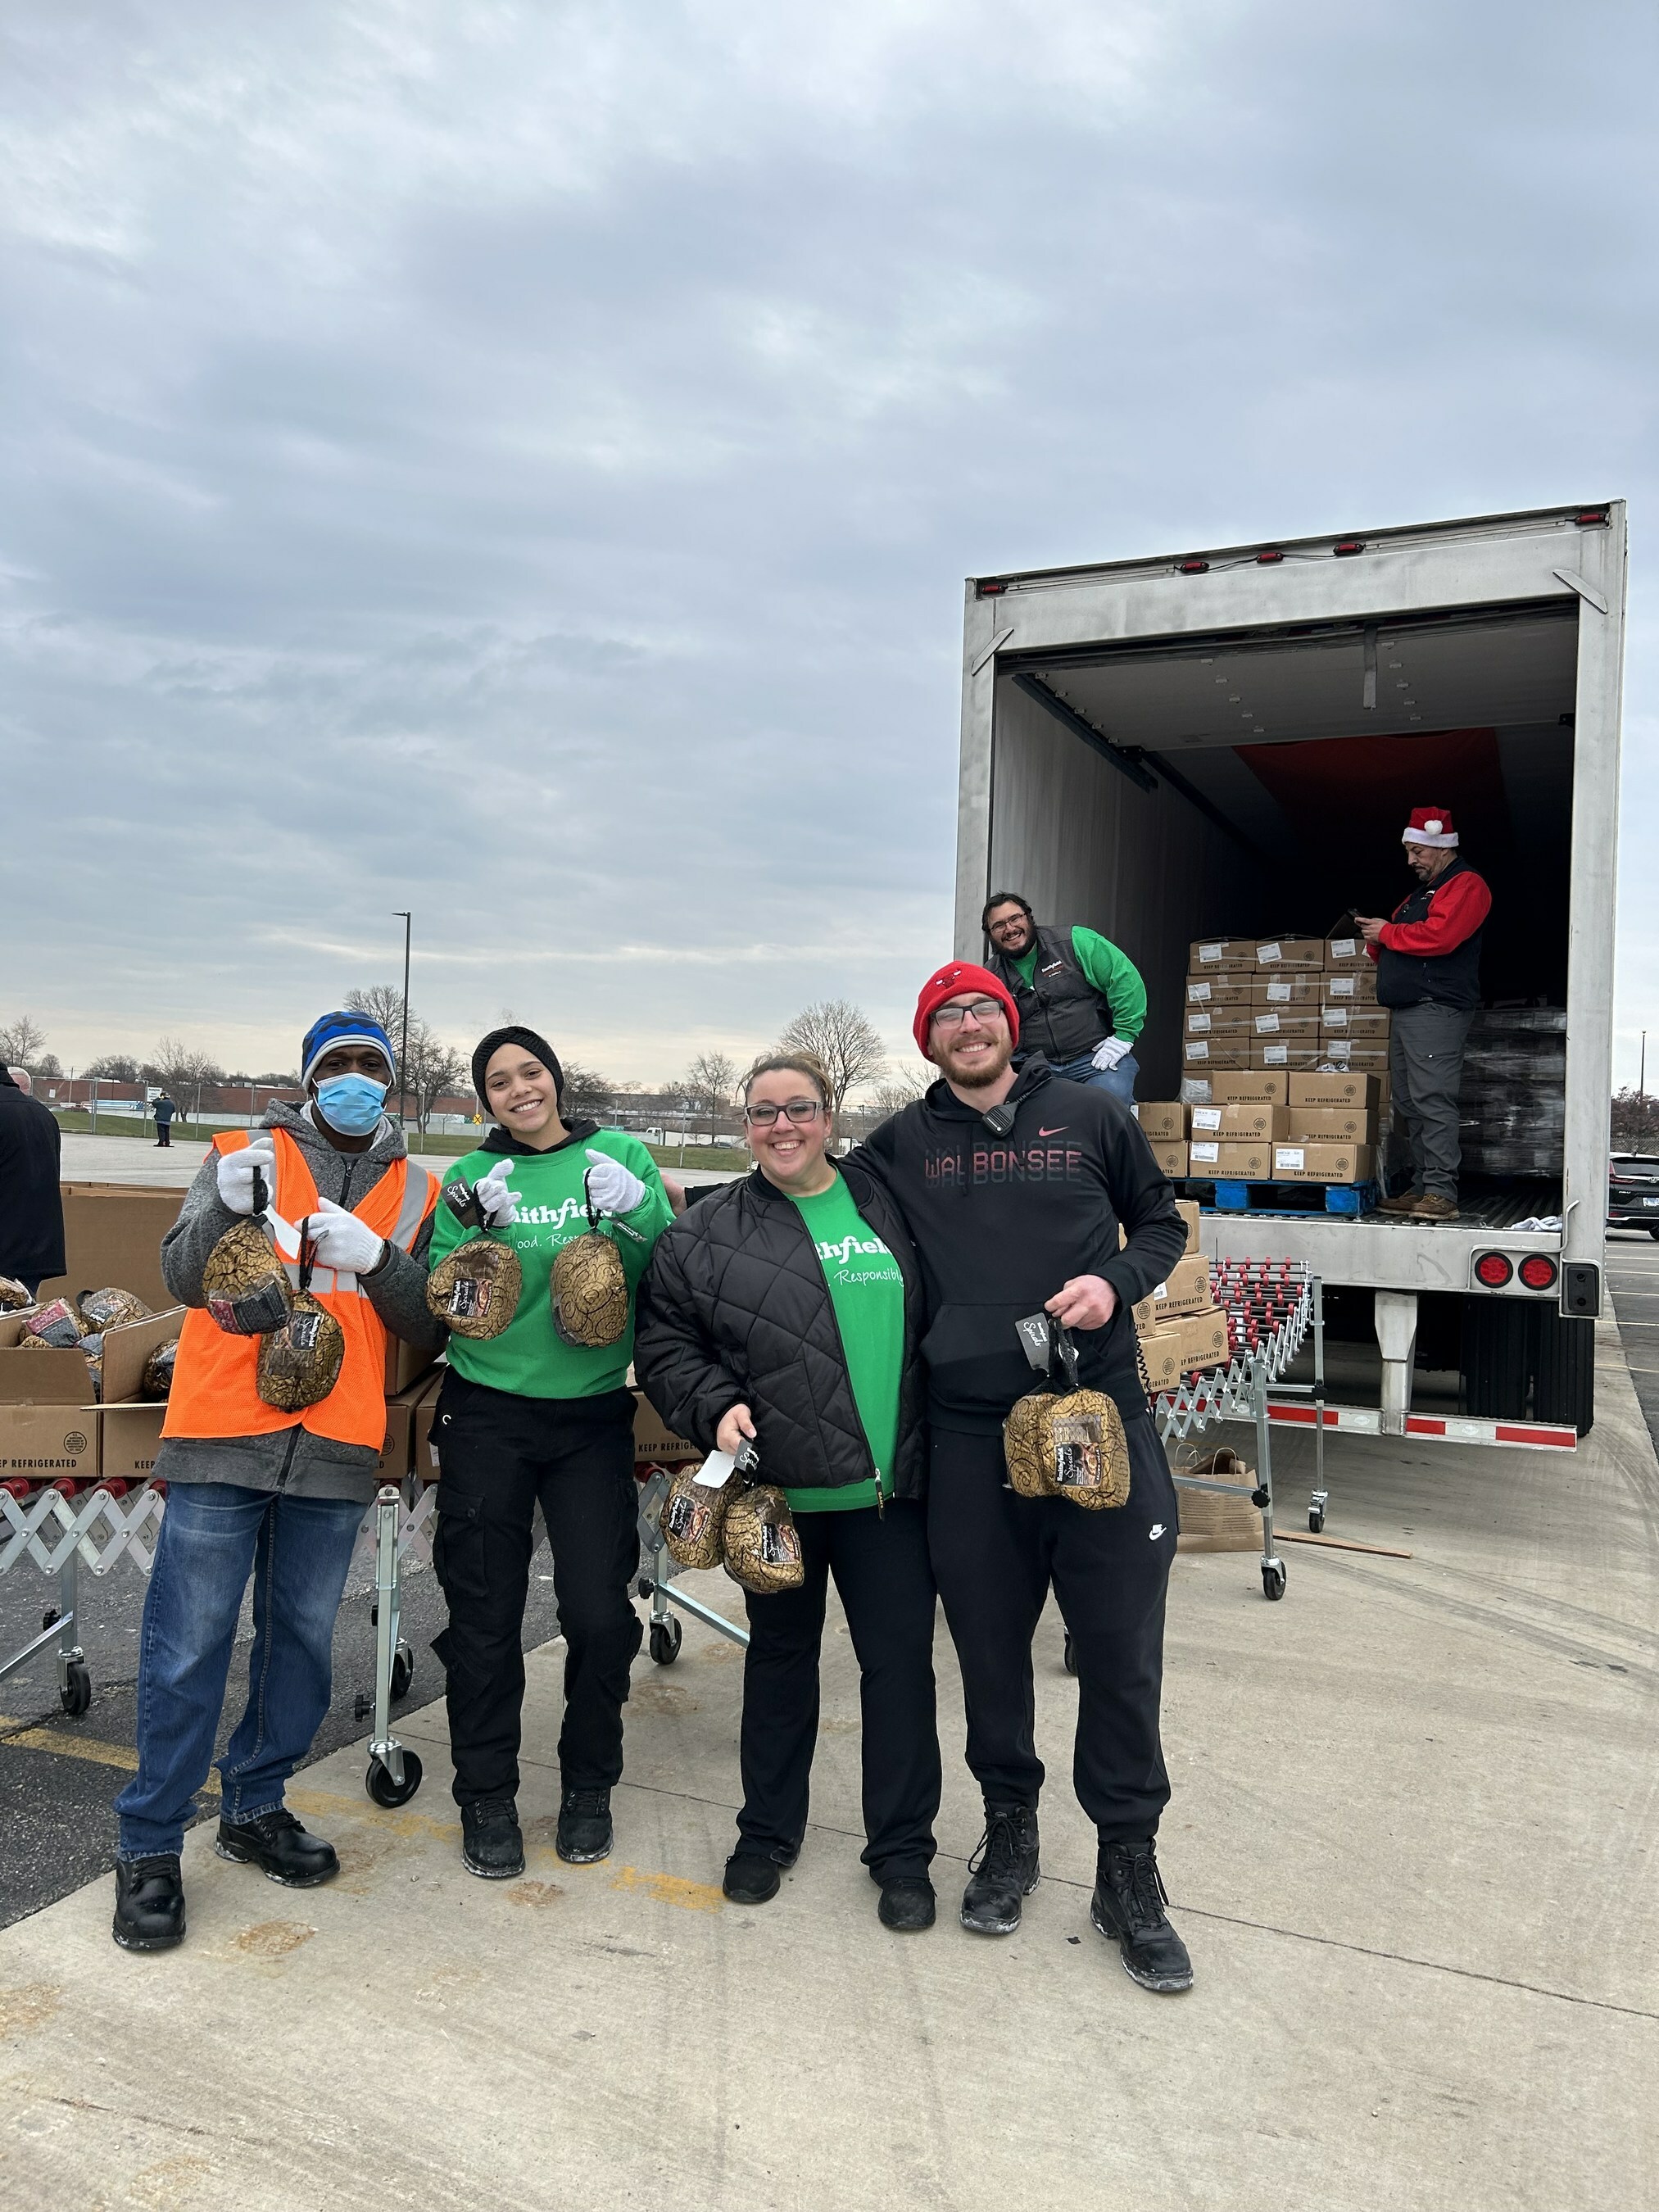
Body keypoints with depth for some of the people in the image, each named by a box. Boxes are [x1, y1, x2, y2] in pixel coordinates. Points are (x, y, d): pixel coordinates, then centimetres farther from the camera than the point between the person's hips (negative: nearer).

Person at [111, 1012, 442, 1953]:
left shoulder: (417, 1191, 9)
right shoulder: (245, 1155, 5)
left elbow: (429, 1329, 4)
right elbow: (185, 1277, -5)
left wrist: (375, 1258, -14)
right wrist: (227, 1207, -24)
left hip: (336, 1450, 3)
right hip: (224, 1436, -2)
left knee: (304, 1641, 12)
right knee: (189, 1647, 1)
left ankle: (255, 1807, 31)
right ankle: (150, 1846, 15)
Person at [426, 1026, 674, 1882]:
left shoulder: (620, 1155, 2)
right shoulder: (474, 1175, 3)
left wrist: (638, 1212, -22)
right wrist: (475, 1225, -19)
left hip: (592, 1417, 0)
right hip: (488, 1416, 1)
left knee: (599, 1610, 1)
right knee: (485, 1613, 6)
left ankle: (588, 1786, 24)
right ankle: (486, 1796, 24)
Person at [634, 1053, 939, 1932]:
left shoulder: (888, 1208, 4)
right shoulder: (707, 1234, 1)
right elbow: (664, 1345, 2)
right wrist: (716, 1405, -15)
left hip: (890, 1487, 1)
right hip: (776, 1490, 0)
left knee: (900, 1662, 5)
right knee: (780, 1658, 16)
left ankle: (902, 1850, 23)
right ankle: (767, 1833, 35)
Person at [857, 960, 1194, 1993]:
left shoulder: (1092, 1114, 5)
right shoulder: (903, 1143, 7)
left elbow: (1161, 1220, 13)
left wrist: (1117, 1280, -5)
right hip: (970, 1433, 1)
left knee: (1123, 1655, 5)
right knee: (990, 1649, 13)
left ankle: (1128, 1867, 23)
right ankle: (1011, 1827, 36)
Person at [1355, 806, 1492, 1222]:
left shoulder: (1466, 886, -4)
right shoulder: (1419, 892, 27)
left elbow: (1439, 935, -20)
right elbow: (1400, 949, 28)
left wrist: (1387, 932, -8)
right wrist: (1376, 939, 7)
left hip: (1437, 1010, -10)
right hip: (1405, 1011, 10)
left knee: (1432, 1101, -15)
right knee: (1408, 1105, 8)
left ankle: (1441, 1192, -15)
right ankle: (1421, 1188, 12)